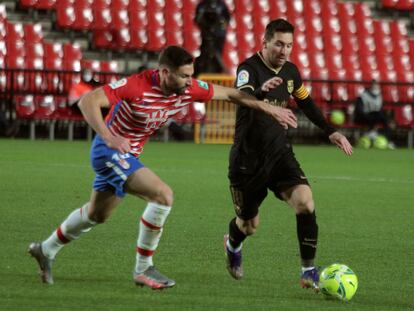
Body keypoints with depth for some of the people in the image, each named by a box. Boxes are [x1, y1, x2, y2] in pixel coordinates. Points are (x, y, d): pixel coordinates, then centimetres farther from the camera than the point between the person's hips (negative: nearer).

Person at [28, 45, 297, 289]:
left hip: (127, 155, 8)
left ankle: (47, 250, 44)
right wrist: (108, 137, -42)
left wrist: (269, 108, 0)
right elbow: (88, 101, -32)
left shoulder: (188, 88, -11)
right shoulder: (137, 86, -30)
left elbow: (230, 93, 2)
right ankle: (143, 269, -12)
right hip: (110, 151, -8)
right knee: (162, 194, -22)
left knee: (97, 215, 24)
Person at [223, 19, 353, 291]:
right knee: (249, 225, 10)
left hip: (279, 153, 4)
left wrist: (330, 131, 15)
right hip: (248, 159, -4)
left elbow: (306, 103, 21)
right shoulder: (249, 69, -18)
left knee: (305, 201, -22)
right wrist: (261, 91, -61)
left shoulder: (290, 71, 3)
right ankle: (233, 246, 49)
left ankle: (309, 272, -13)